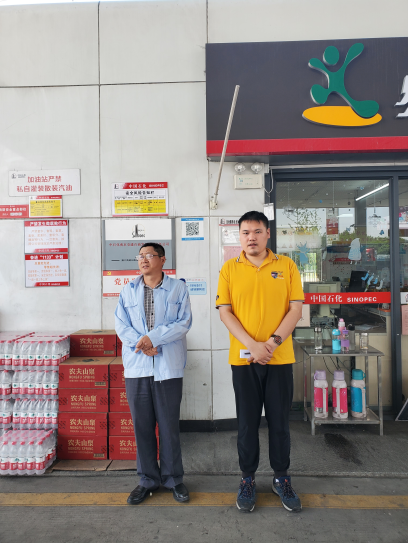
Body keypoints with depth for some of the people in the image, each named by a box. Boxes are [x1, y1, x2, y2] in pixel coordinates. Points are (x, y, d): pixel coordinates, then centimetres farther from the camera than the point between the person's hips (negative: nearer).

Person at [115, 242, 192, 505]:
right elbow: (121, 325, 2)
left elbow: (184, 323, -7)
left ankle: (174, 479, 27)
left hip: (169, 367, -2)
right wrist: (141, 345, -14)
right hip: (136, 366, 3)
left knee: (169, 424, 7)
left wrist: (153, 338, -16)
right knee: (142, 425, 11)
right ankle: (148, 480, 29)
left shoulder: (178, 288, 2)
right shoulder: (128, 291, 9)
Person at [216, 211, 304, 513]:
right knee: (247, 422, 11)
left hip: (280, 358, 0)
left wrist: (273, 341, -13)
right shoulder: (230, 269, 2)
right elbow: (225, 312, -3)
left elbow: (296, 309, -1)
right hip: (243, 358, 0)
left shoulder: (286, 266, 2)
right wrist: (252, 345, -14)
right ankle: (248, 479, 31)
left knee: (280, 421, 12)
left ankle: (281, 478, 33)